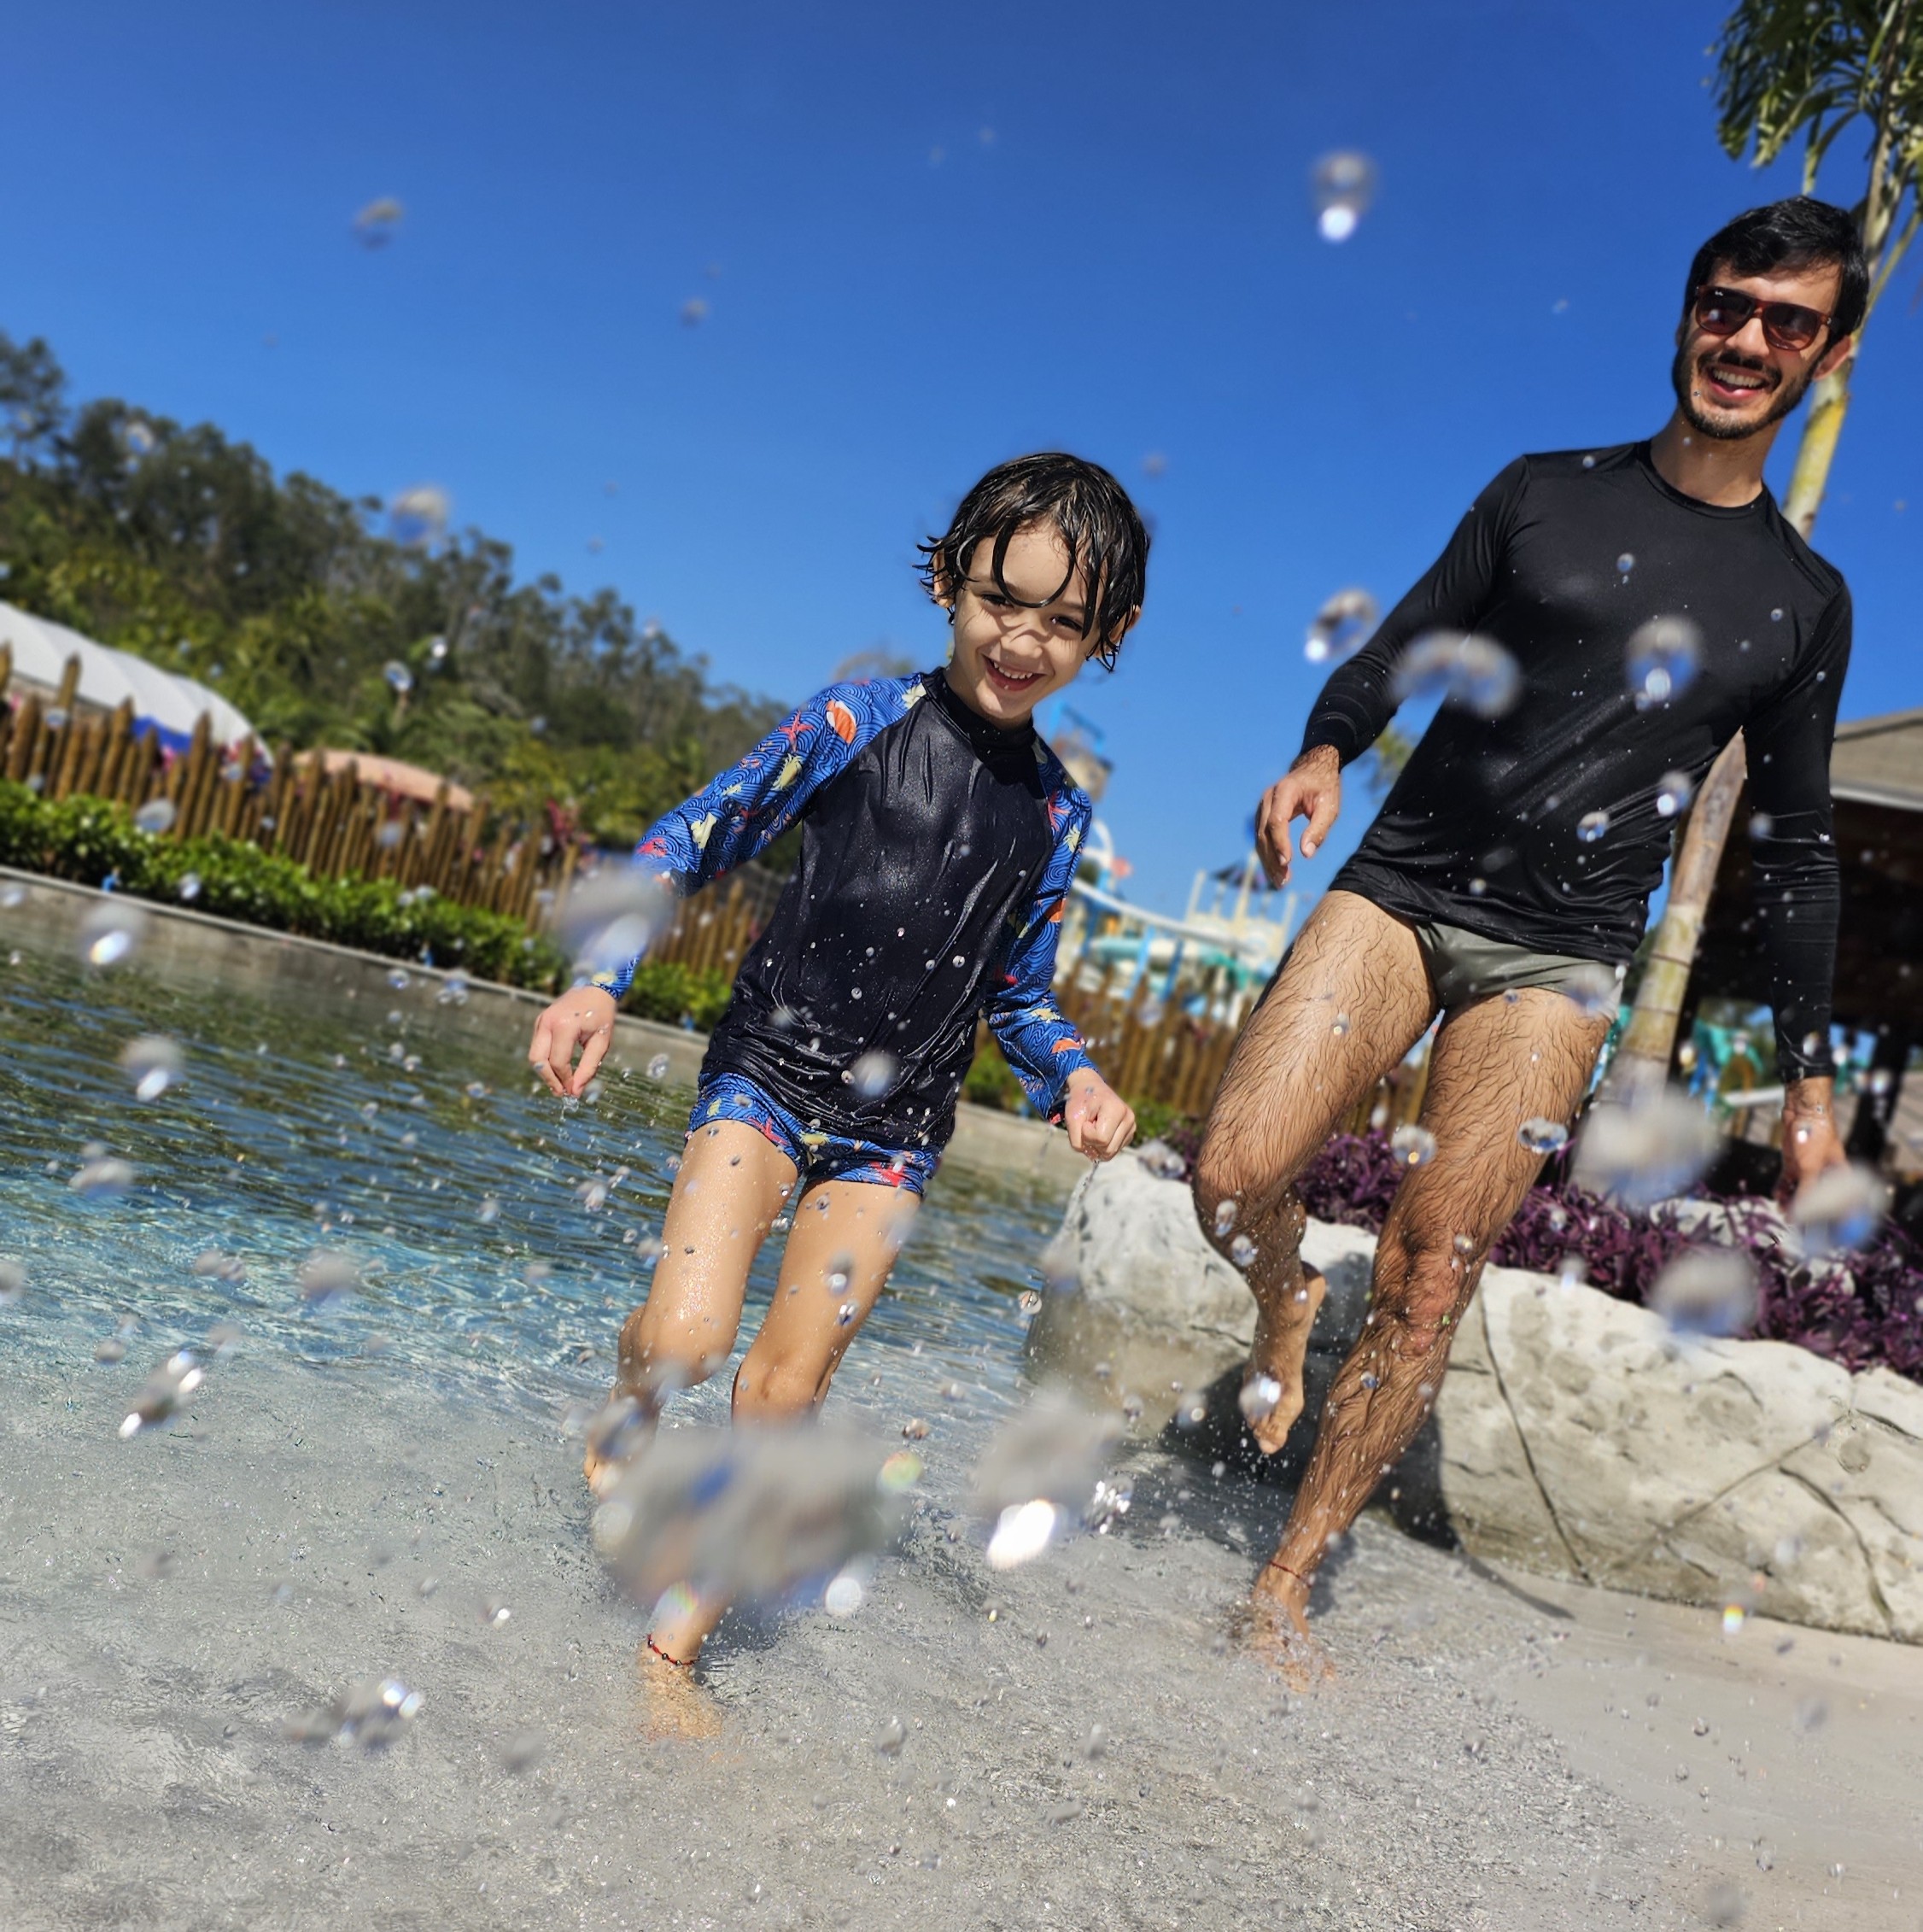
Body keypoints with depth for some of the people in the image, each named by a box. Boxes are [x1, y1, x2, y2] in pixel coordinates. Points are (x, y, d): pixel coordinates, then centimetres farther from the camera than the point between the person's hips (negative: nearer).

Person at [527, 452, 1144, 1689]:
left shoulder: (1058, 813, 5)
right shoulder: (861, 721, -5)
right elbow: (698, 839, -1)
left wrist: (1075, 1080, -4)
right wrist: (602, 984, -9)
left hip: (894, 1131, 2)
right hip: (766, 1070, -2)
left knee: (787, 1387, -2)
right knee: (683, 1338, -17)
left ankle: (675, 1646, 13)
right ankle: (627, 1430, 21)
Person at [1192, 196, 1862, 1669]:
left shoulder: (1805, 604, 11)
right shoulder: (1542, 494, 9)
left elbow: (1795, 850, 14)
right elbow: (1401, 655, 9)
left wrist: (1810, 1074, 11)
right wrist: (1325, 752, -14)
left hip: (1559, 959, 0)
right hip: (1401, 887, 0)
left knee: (1432, 1276, -7)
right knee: (1235, 1178, -17)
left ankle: (1289, 1582, 7)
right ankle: (1289, 1305, 18)